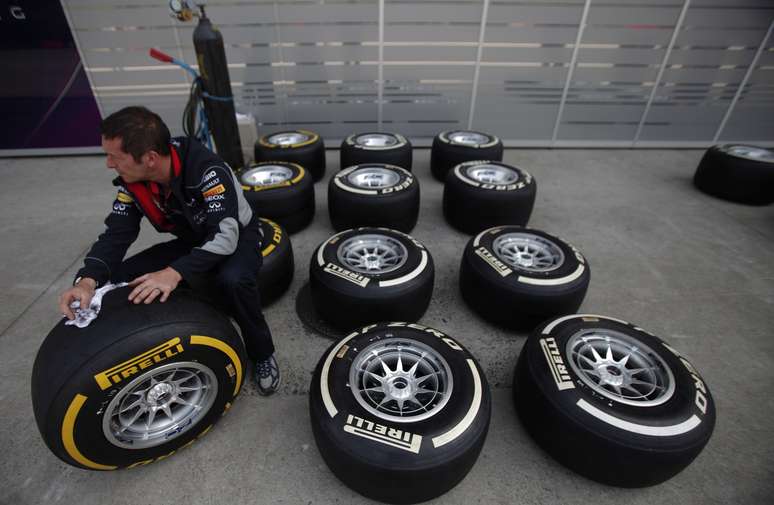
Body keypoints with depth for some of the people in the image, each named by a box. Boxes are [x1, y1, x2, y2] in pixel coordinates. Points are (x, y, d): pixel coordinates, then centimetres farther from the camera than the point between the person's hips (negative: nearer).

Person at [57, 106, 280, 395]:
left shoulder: (206, 169, -32)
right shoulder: (132, 181, -10)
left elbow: (225, 235, -38)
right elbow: (116, 234, -11)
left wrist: (175, 272, -49)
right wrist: (88, 280, -28)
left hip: (236, 239, -6)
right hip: (191, 242, 6)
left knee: (232, 281, -39)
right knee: (120, 278, -10)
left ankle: (263, 355, -12)